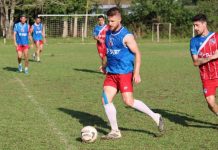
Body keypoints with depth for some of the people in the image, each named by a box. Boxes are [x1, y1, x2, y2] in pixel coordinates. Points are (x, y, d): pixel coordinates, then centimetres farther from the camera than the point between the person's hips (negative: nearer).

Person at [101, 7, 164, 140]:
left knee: (129, 101, -13)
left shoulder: (126, 36, -12)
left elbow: (137, 53, -12)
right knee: (106, 100, -2)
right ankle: (115, 131, 7)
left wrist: (136, 72, -19)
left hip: (125, 73, -7)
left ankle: (155, 117, 6)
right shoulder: (108, 34, 10)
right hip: (111, 73, 7)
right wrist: (106, 64, 22)